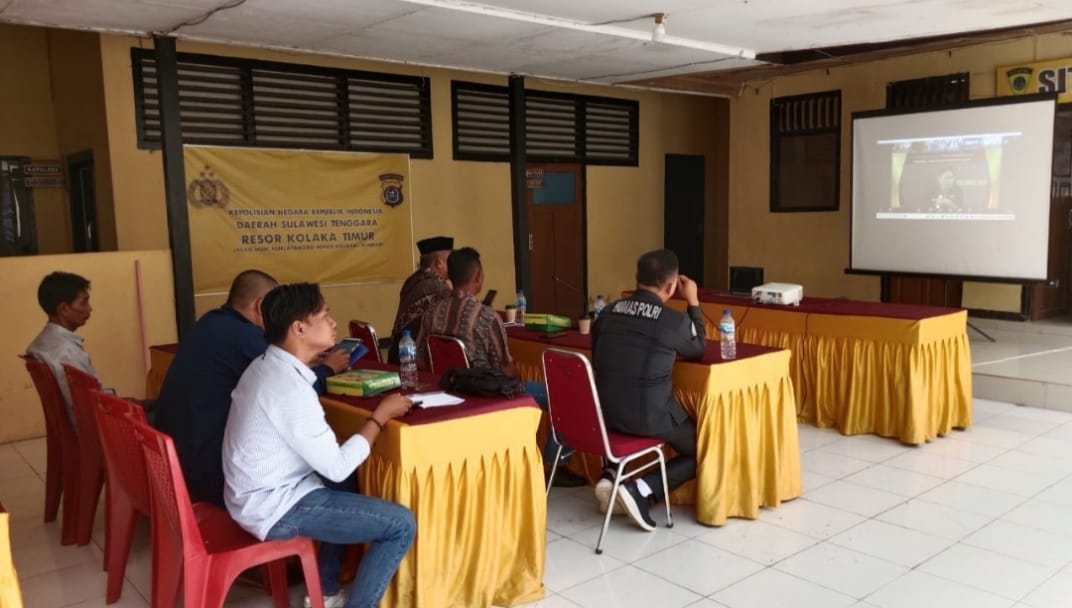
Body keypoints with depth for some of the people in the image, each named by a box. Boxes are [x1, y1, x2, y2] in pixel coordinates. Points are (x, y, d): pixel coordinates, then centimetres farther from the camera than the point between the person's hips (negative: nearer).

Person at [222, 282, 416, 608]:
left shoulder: (265, 366, 5)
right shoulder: (290, 388, -26)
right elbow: (337, 467, -21)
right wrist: (381, 415, -12)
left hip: (261, 490, 10)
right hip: (274, 506, -10)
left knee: (349, 481, 31)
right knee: (402, 524, -12)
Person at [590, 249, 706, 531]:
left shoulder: (608, 313, 2)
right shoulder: (675, 321, -11)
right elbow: (699, 348, 11)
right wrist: (693, 302, 17)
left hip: (605, 413, 5)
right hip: (649, 417, -5)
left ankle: (612, 476, 15)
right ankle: (642, 490, -2)